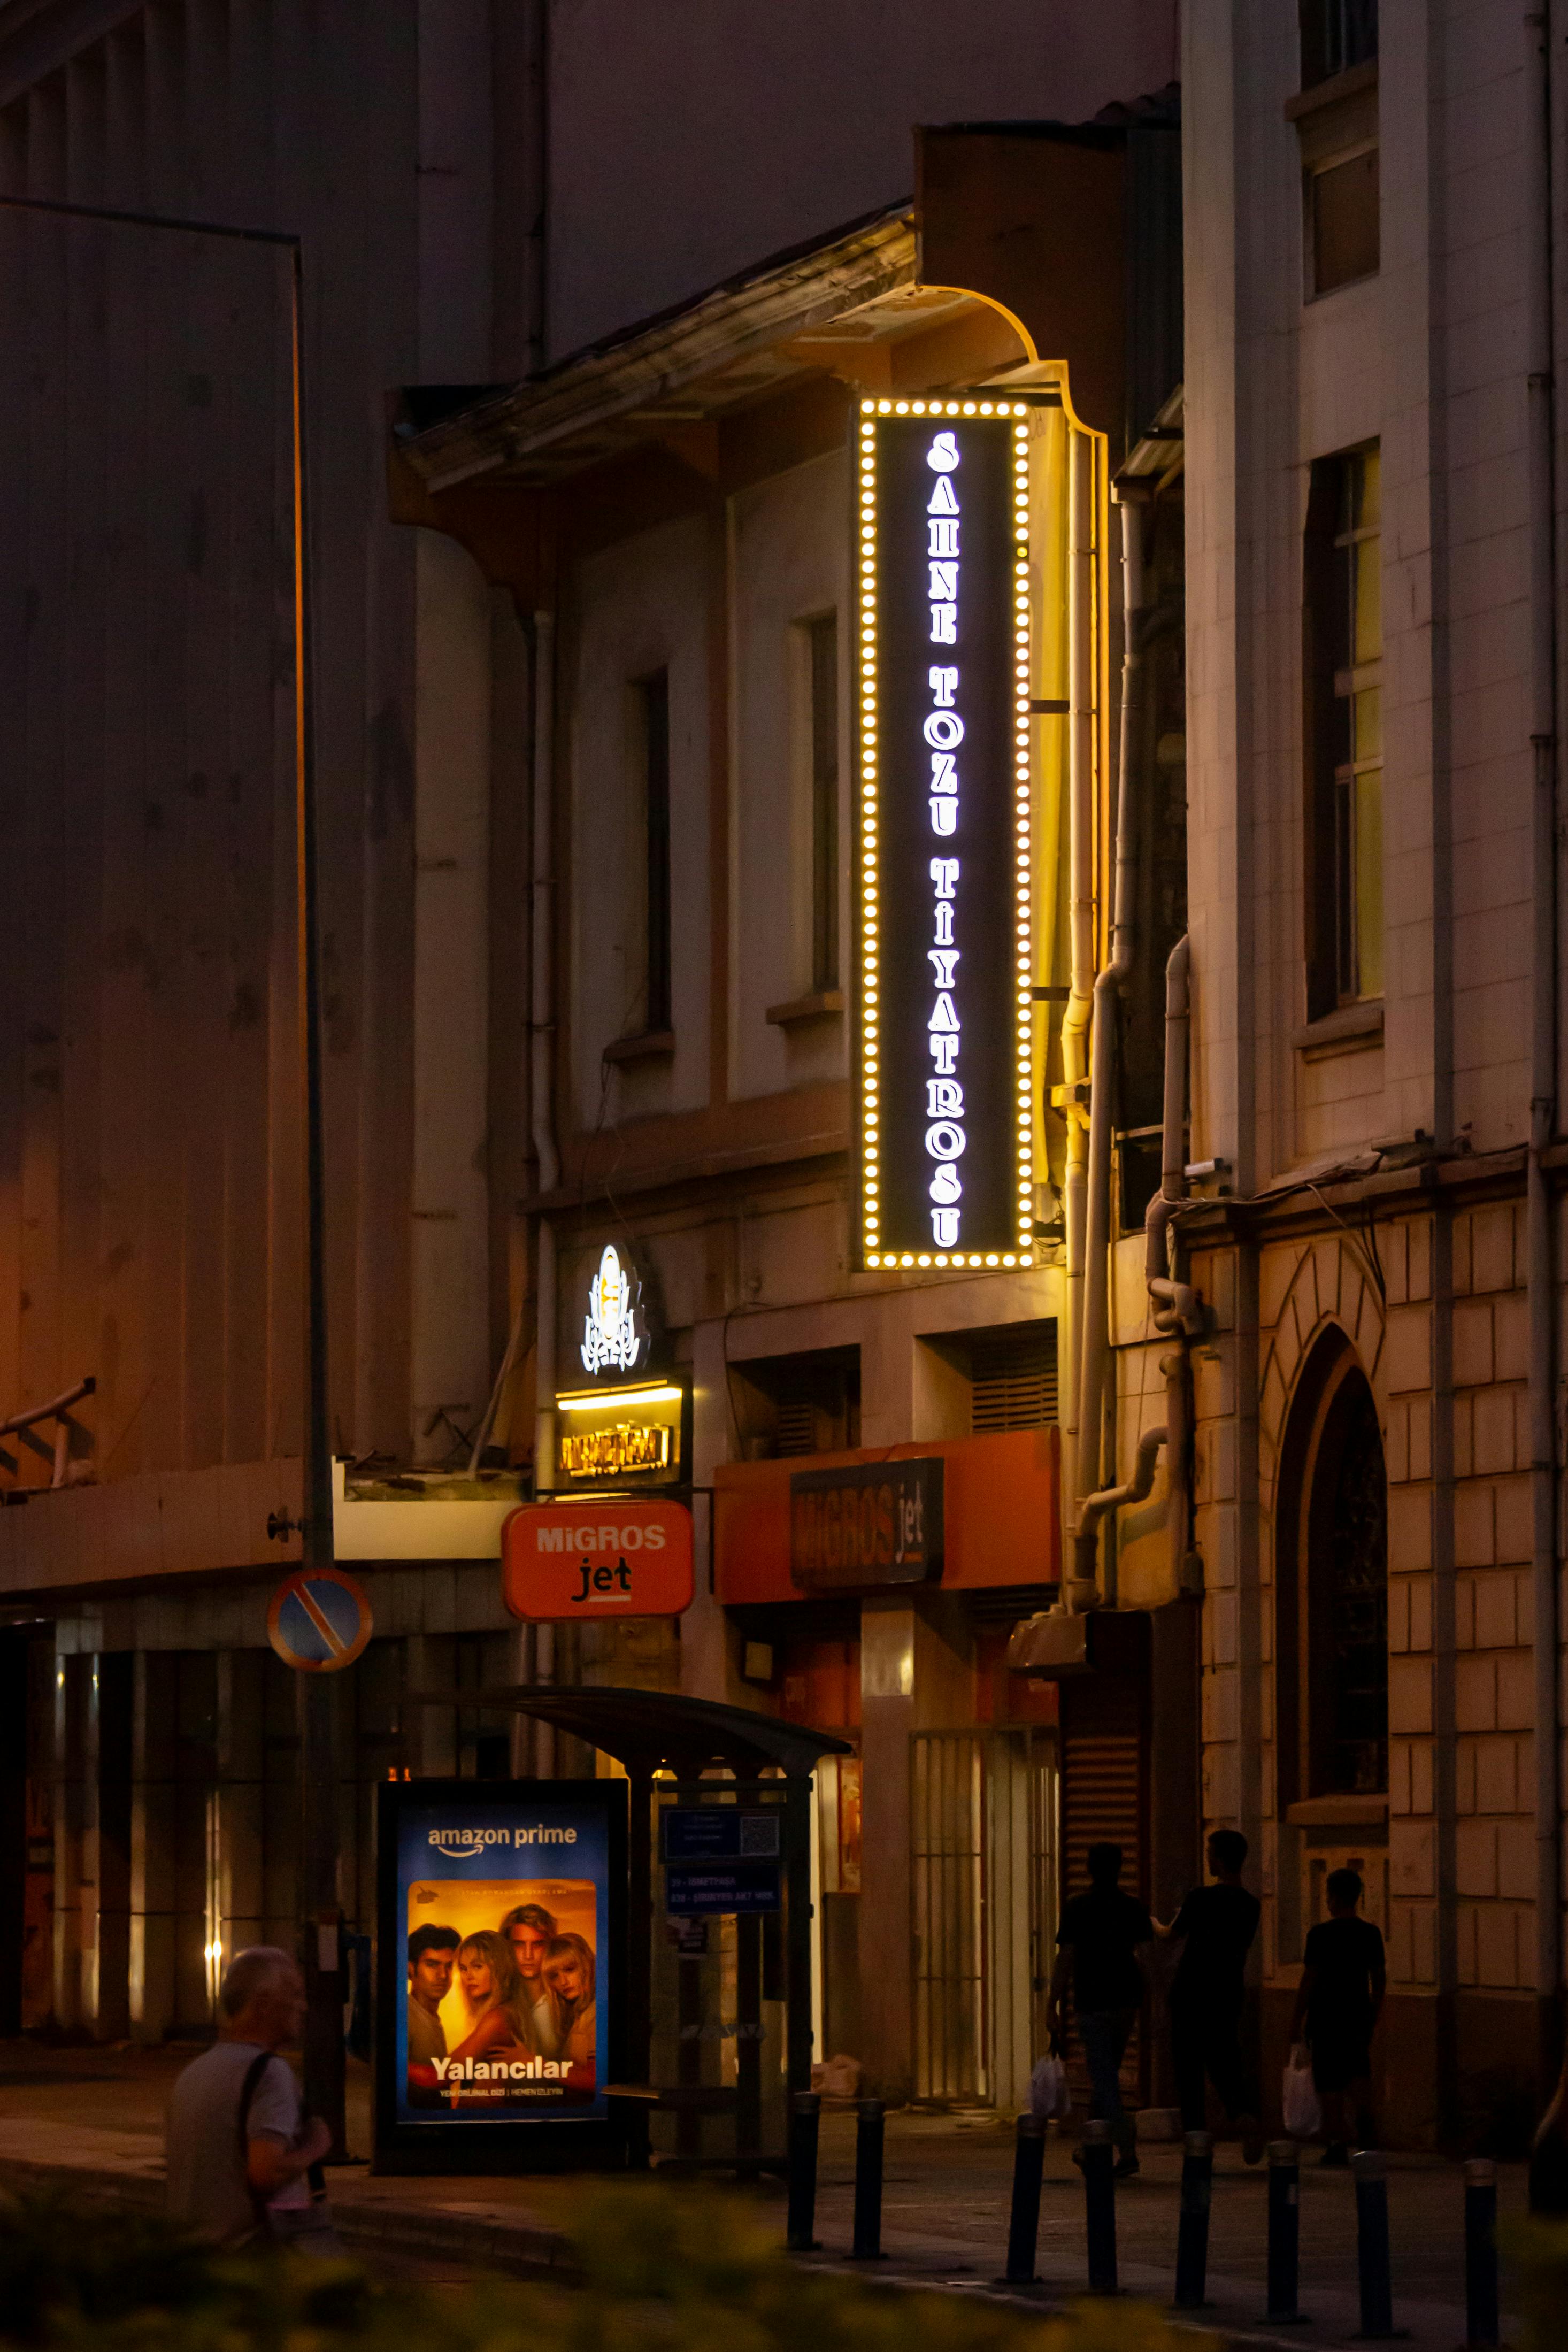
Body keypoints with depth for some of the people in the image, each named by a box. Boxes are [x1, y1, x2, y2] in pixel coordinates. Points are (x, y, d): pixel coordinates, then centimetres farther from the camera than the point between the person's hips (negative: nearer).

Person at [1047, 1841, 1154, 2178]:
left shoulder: (1076, 1908, -8)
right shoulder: (1134, 1908, 2)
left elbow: (1065, 1960, -10)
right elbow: (1147, 1955, -2)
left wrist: (1052, 2006, -5)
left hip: (1093, 2003, -4)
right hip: (1128, 2001, 4)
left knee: (1105, 2081, -4)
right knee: (1107, 2074, 19)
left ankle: (1127, 2150, -17)